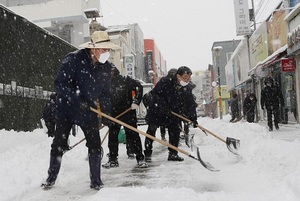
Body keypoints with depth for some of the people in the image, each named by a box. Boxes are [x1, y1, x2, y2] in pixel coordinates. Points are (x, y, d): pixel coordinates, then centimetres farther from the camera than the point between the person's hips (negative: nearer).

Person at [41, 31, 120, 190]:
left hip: (89, 112, 3)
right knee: (59, 145, 6)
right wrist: (77, 99, -31)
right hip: (67, 108, -3)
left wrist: (106, 115, 2)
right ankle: (51, 178, 28)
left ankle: (95, 181, 16)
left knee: (95, 146, 0)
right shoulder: (73, 59, -18)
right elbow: (60, 84, -21)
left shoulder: (106, 67, -3)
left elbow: (105, 93, 5)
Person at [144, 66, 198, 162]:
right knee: (151, 130, -3)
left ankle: (173, 154, 12)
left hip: (172, 113, 4)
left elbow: (191, 105, -5)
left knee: (175, 130, 0)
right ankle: (147, 154, 8)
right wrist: (163, 106, -27)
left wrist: (194, 119, -13)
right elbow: (155, 93, -22)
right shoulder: (165, 81, -22)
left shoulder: (186, 90, -8)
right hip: (156, 109, -4)